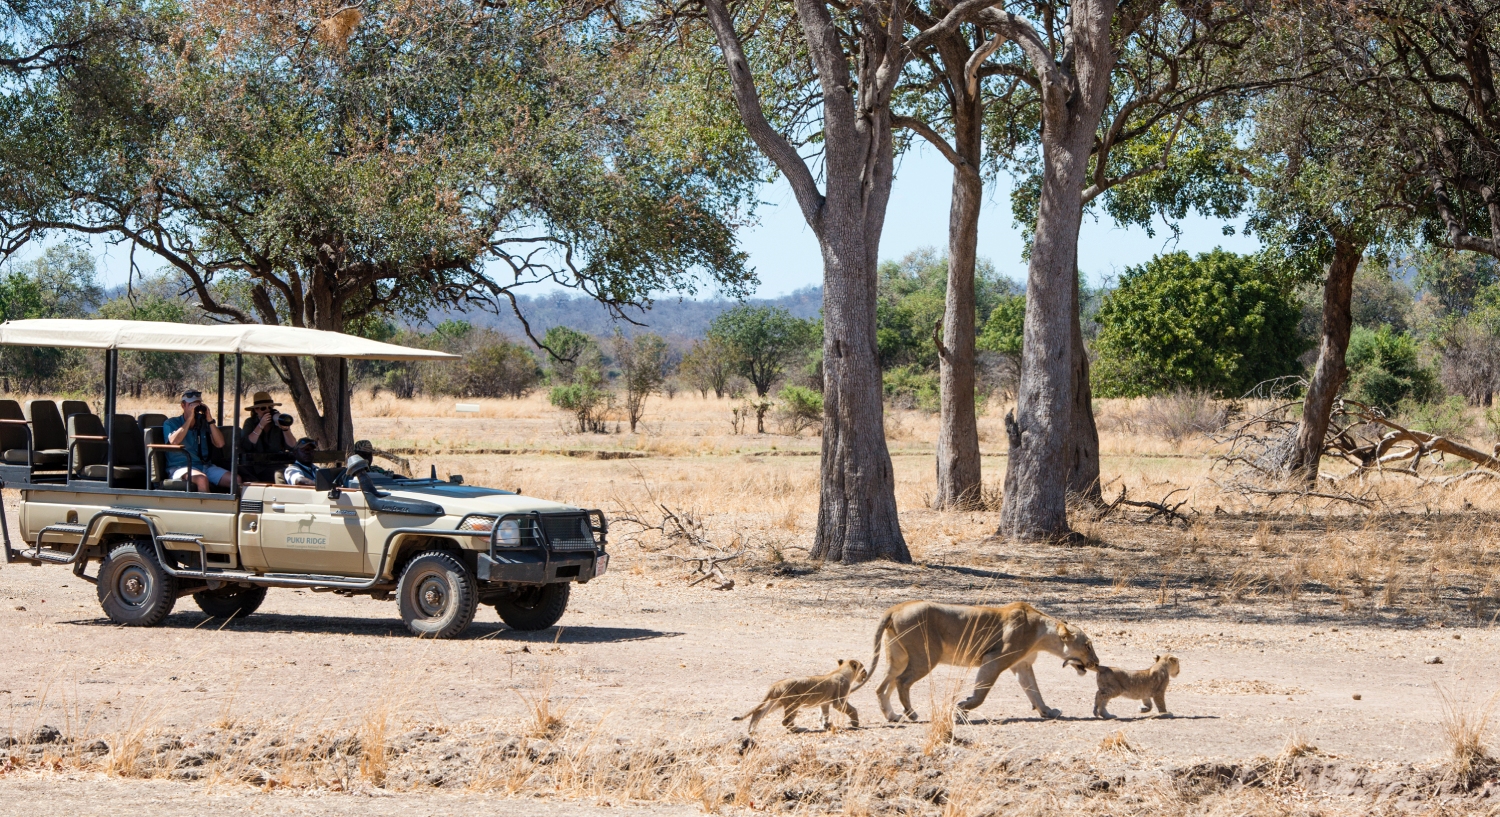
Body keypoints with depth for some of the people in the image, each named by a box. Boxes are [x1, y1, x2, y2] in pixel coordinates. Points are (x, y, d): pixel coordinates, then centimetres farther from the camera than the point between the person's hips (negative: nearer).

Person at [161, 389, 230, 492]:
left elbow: (220, 444, 7)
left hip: (205, 466, 5)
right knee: (202, 479, -38)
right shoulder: (171, 423, 7)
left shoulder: (203, 424, 19)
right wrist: (190, 418, -12)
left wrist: (210, 420, -2)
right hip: (180, 467, -5)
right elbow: (173, 441, -16)